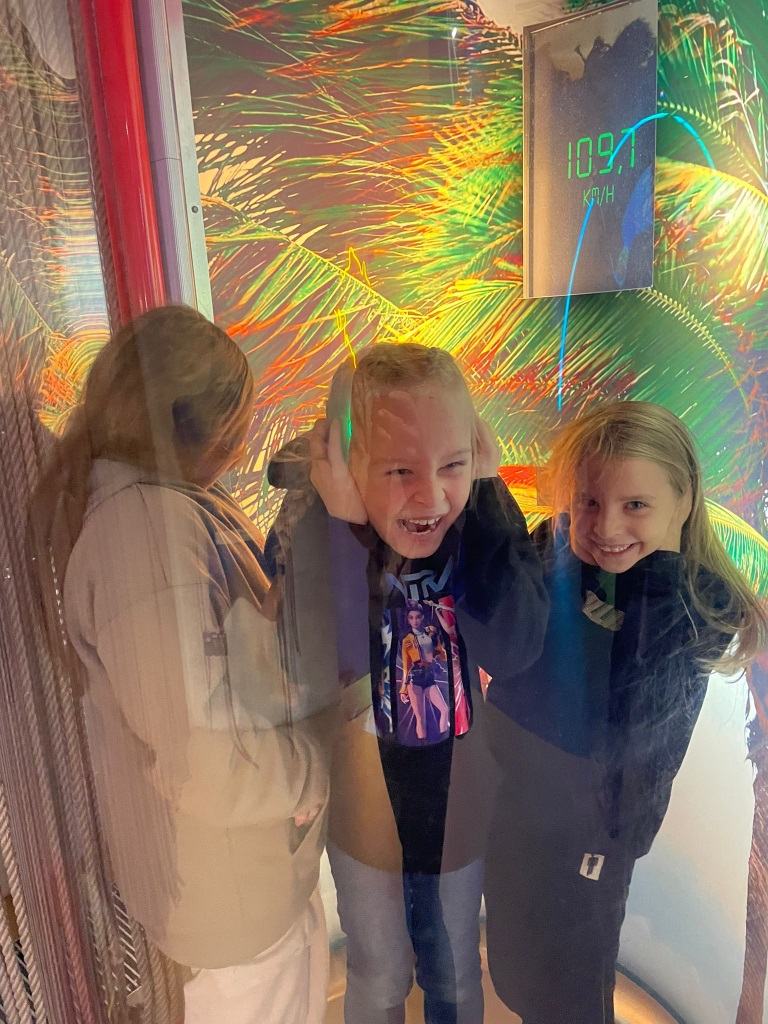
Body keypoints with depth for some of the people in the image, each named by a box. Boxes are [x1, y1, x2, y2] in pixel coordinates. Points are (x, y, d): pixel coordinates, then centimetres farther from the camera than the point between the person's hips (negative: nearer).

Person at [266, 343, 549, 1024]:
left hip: (459, 794, 2)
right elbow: (335, 661, -35)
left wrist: (483, 495, -33)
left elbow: (515, 649, -30)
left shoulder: (483, 516, -20)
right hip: (363, 800, -1)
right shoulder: (311, 528, -25)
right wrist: (340, 520, -41)